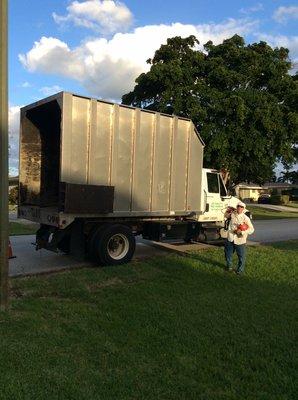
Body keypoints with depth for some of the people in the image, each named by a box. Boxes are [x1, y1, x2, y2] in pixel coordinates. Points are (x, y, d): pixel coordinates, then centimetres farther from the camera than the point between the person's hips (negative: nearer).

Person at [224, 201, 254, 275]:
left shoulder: (246, 218, -10)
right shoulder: (232, 214, 1)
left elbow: (251, 229, -11)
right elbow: (226, 216, 25)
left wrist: (242, 232, -21)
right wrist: (228, 211, 3)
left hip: (240, 240, -4)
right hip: (230, 238, 4)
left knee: (241, 256, 4)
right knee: (228, 253, 18)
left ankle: (240, 270, 23)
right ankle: (229, 266, 41)